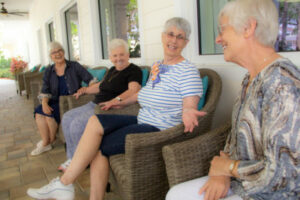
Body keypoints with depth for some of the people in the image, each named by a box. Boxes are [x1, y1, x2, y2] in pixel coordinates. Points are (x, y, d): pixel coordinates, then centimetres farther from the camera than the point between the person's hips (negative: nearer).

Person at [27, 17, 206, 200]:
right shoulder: (157, 66, 14)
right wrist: (124, 103, 29)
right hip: (142, 121, 8)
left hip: (161, 130, -8)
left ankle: (64, 184, 6)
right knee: (95, 122, -10)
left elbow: (190, 106, -19)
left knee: (99, 146, -14)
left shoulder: (188, 71, -12)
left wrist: (187, 113, -43)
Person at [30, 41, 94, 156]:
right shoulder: (49, 72, 11)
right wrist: (44, 103, -15)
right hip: (56, 102, 5)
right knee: (39, 112, -19)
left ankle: (50, 141, 1)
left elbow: (90, 80, -7)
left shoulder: (74, 66, -1)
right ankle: (45, 143, -10)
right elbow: (45, 91, 4)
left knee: (49, 114, -22)